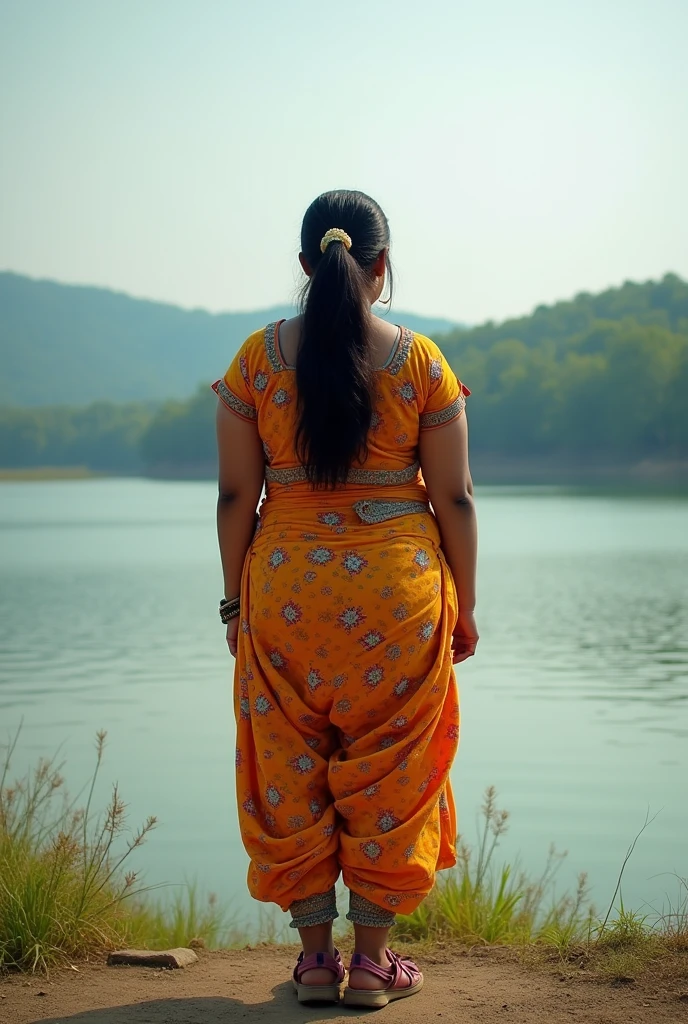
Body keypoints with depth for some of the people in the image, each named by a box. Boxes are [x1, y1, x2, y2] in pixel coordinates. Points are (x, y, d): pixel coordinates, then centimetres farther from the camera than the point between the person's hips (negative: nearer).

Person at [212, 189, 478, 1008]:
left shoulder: (258, 357, -3)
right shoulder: (420, 361, -4)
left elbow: (235, 493, -1)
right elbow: (454, 496, -3)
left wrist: (235, 600, 9)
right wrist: (464, 605, 8)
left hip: (285, 588, 1)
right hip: (399, 589, -1)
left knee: (292, 773, 12)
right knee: (387, 771, 10)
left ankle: (315, 956, 17)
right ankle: (371, 959, 15)